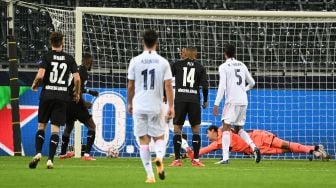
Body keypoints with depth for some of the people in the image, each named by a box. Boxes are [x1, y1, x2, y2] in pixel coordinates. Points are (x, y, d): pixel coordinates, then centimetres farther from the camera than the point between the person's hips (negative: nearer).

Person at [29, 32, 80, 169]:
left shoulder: (46, 57, -3)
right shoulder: (69, 59, 3)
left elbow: (40, 75, -14)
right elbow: (77, 78, -1)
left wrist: (34, 85, 6)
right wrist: (77, 93, 15)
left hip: (47, 95, -1)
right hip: (62, 96, 1)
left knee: (41, 126, 10)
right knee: (55, 129, 1)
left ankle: (38, 153, -8)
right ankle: (50, 159, -7)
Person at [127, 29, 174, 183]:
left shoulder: (135, 61, -1)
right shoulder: (163, 62, -2)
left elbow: (130, 86, 5)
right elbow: (168, 86, -4)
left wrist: (129, 103, 18)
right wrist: (171, 106, 0)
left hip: (139, 107, 0)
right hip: (156, 107, 0)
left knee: (144, 141, 6)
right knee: (159, 137, 13)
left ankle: (150, 175, 0)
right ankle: (159, 157, -21)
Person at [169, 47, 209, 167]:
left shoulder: (177, 65, 6)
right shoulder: (200, 68, 7)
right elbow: (204, 85, 1)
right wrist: (205, 101, 15)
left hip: (180, 100, 0)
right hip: (194, 100, 0)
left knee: (177, 129, 4)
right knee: (196, 130, 8)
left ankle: (177, 160, -1)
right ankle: (196, 160, 3)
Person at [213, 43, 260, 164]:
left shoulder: (224, 67, -3)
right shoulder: (242, 65, 14)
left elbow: (222, 86, -12)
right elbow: (252, 83, 20)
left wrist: (216, 104, -12)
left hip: (232, 101, -6)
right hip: (243, 101, 6)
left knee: (226, 127, -5)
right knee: (239, 129, 17)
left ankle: (225, 157, -17)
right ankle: (254, 147, -5)